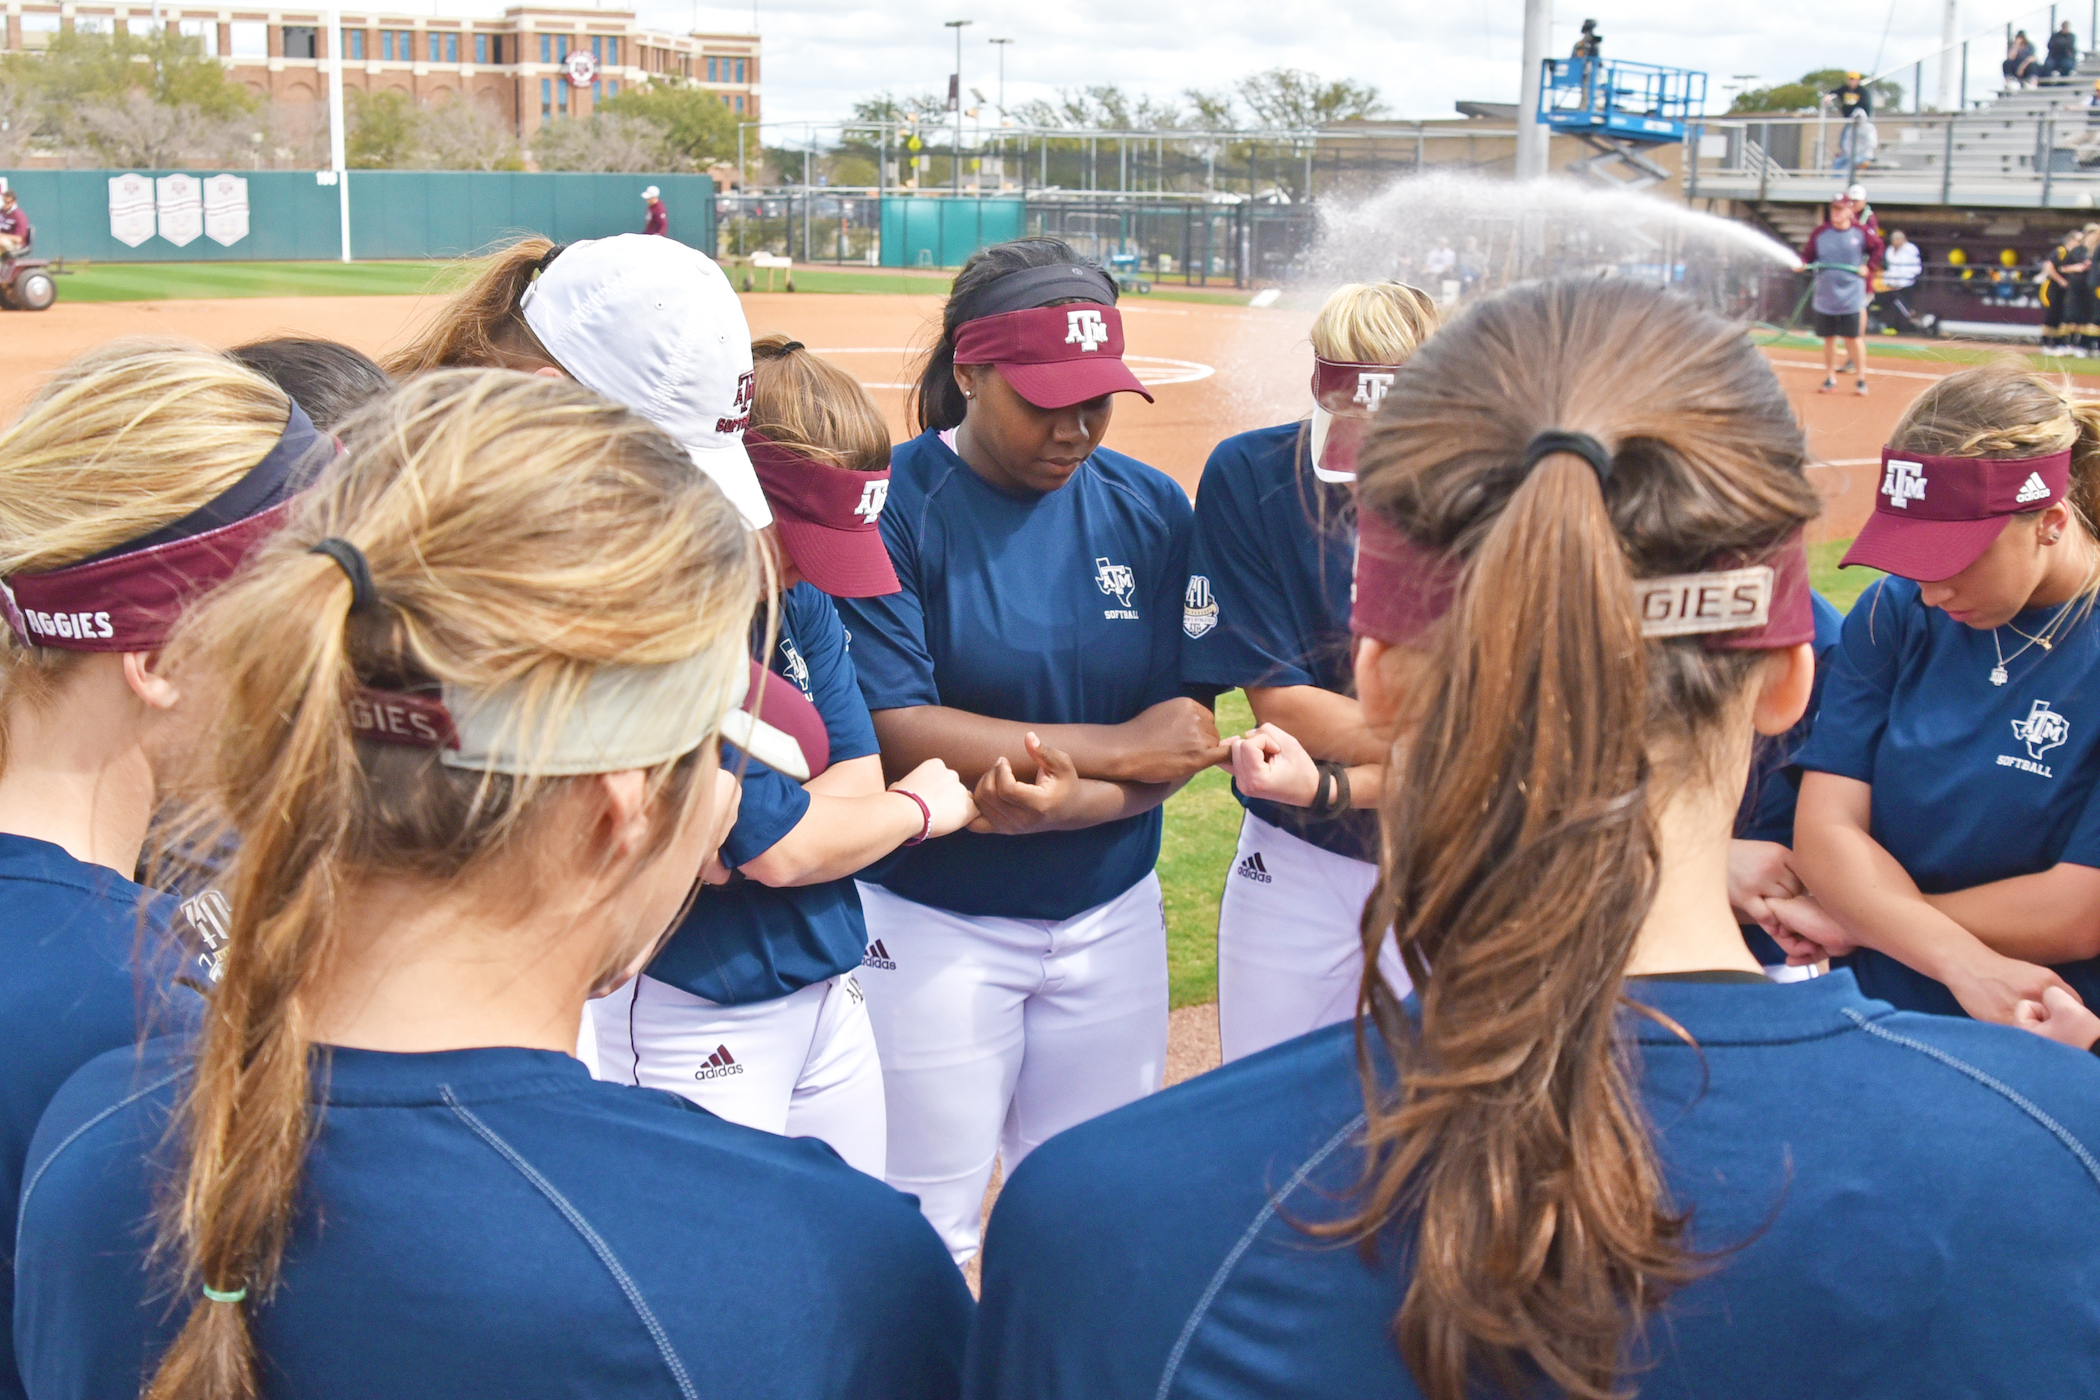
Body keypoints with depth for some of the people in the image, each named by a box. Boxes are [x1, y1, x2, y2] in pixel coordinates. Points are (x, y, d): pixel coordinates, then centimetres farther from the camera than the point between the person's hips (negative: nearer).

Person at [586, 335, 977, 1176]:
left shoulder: (799, 598, 2)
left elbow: (857, 775, 0)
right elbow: (781, 849, -22)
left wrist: (726, 832, -18)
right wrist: (925, 806, -4)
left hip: (829, 990, 8)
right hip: (692, 1018, -8)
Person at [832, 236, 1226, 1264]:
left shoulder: (1151, 511, 1)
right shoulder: (889, 505, -11)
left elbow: (1181, 745, -1)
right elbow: (889, 732, -19)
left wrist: (1062, 802, -23)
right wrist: (1114, 747, -13)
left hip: (1110, 920, 4)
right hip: (929, 929, -4)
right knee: (919, 1234, 5)